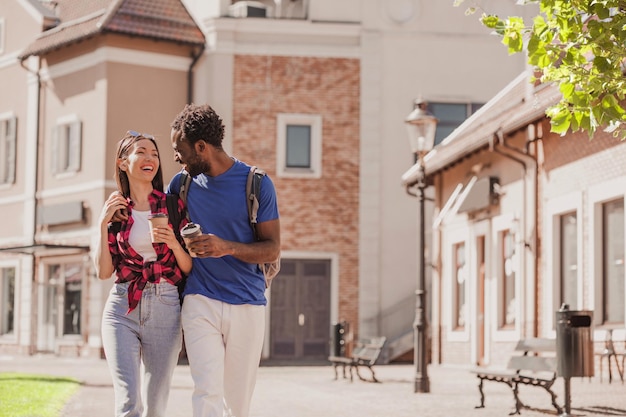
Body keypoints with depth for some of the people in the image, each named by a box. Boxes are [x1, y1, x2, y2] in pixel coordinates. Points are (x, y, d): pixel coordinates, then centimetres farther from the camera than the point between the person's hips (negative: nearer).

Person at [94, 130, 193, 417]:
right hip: (123, 309, 0)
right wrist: (104, 225, -5)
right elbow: (103, 272, 3)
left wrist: (174, 244, -13)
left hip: (165, 309, 0)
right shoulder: (115, 211, 8)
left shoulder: (173, 206, 4)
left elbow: (189, 268, 6)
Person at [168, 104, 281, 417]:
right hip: (200, 302, 1)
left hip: (247, 305, -1)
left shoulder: (257, 184, -3)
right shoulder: (181, 183, 6)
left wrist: (227, 248, -21)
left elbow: (272, 249, -5)